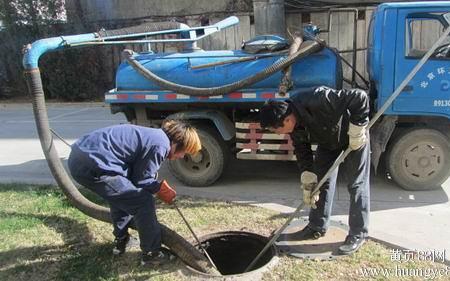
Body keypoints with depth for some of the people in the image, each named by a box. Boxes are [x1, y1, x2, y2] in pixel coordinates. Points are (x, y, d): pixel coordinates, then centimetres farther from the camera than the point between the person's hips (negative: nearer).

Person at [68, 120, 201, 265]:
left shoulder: (154, 135, 18)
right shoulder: (160, 145, -11)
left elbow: (138, 173, 23)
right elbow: (141, 181, -3)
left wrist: (159, 185, 15)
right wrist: (162, 189, 12)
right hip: (93, 164, -10)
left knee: (122, 195, 31)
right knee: (144, 202, -2)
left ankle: (121, 239, 44)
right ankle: (152, 253, 13)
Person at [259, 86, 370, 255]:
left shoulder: (318, 100, -42)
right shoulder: (293, 123, -17)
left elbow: (360, 98, -37)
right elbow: (302, 152, -7)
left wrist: (357, 131, -32)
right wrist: (308, 184, -9)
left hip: (354, 138, -6)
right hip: (328, 141, 7)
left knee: (357, 185, -4)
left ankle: (358, 234, 7)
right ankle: (317, 227, 20)